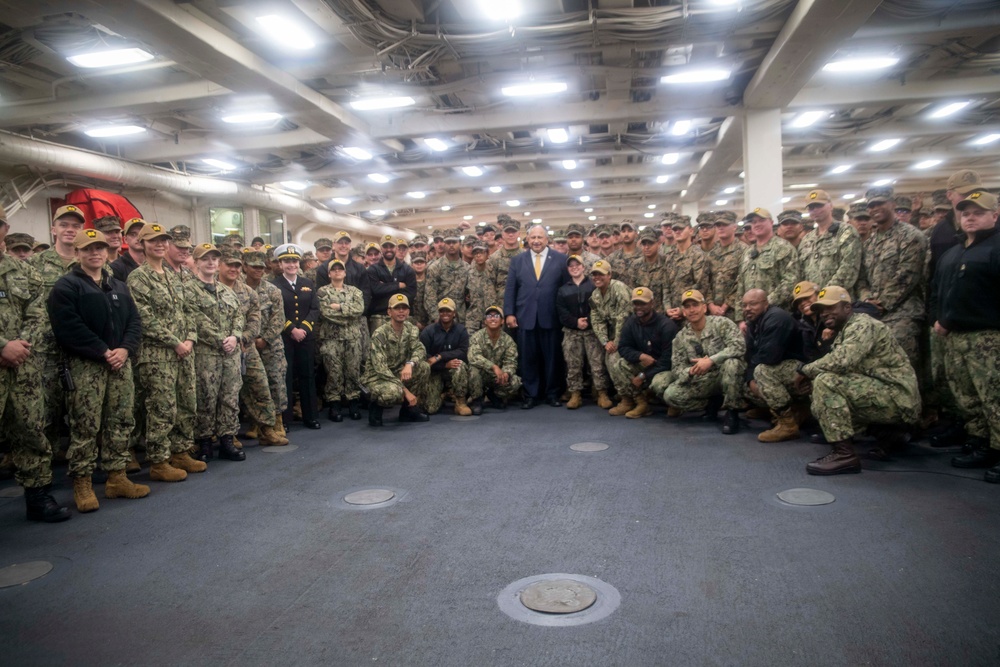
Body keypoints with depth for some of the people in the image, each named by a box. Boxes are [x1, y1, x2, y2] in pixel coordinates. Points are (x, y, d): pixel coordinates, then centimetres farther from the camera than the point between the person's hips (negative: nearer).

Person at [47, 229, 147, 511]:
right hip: (85, 364, -6)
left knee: (121, 422, 7)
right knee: (85, 426, -4)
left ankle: (117, 477, 16)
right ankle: (82, 483, 5)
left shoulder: (119, 287, 18)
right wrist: (103, 352, -17)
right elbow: (68, 327, -14)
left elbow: (134, 322, 11)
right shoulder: (65, 286, -2)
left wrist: (125, 349, -8)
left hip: (120, 362, 6)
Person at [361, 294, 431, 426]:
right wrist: (405, 390, -30)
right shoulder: (379, 334, -20)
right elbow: (380, 368, -26)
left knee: (424, 367, -19)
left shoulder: (411, 329, 0)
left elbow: (420, 350, -14)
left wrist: (410, 364, -38)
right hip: (377, 377, -6)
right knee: (394, 392, -38)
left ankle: (410, 408, -3)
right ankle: (375, 405, -2)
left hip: (398, 373, 6)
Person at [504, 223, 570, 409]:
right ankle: (530, 395, 16)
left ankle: (552, 394, 19)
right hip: (525, 317, 1)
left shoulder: (560, 259, 3)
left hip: (551, 317, -1)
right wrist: (509, 313, -1)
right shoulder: (517, 260, 9)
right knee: (528, 358, 5)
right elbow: (510, 289, 7)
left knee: (552, 357, 6)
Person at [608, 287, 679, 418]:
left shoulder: (666, 325, -20)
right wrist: (641, 356, -26)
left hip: (665, 367, -5)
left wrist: (644, 376, -22)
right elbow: (623, 348, -4)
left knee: (658, 383, -37)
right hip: (643, 365, 5)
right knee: (617, 363, -18)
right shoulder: (631, 322, -3)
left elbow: (668, 358, -21)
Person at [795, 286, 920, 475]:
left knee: (826, 382, -24)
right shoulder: (844, 332, 17)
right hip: (886, 396, 10)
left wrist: (805, 369, -14)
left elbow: (841, 361, -30)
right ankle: (889, 434, 20)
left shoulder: (862, 325, -13)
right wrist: (810, 376, -6)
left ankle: (844, 454, -22)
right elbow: (840, 367, 13)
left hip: (897, 397, -10)